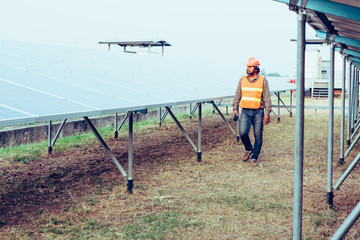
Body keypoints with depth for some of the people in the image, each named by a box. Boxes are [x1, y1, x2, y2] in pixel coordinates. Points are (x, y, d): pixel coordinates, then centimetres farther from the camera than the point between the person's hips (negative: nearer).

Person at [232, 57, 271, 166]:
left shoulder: (263, 81, 0)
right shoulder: (242, 80, 8)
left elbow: (267, 98, -1)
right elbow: (237, 95, 15)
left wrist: (267, 113, -6)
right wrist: (235, 108, 9)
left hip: (258, 112, -2)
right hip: (245, 111, 2)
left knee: (258, 136, 0)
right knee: (243, 133, -11)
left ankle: (254, 157, 12)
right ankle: (249, 149, 18)